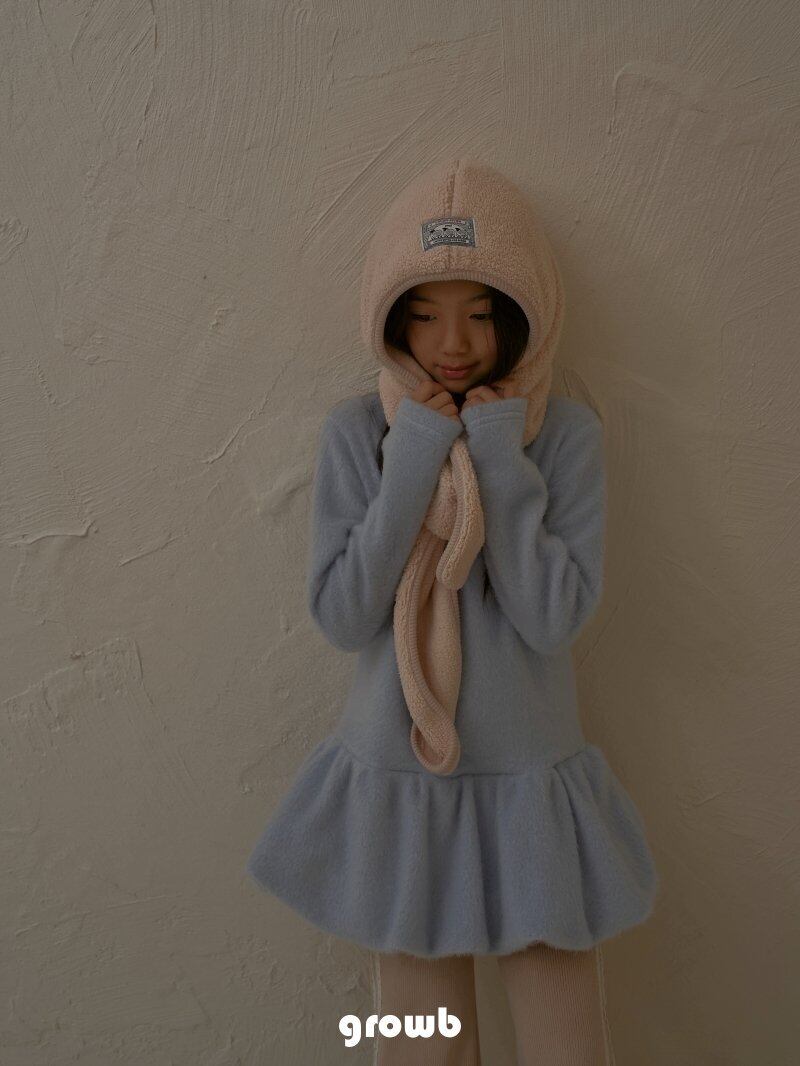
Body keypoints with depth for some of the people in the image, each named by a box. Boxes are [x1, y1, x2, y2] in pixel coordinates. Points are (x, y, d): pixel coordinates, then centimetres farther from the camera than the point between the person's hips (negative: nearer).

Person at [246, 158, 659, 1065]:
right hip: (396, 781, 1)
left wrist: (502, 461, -19)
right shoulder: (356, 432, -7)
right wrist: (413, 462, -18)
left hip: (532, 779, 0)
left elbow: (553, 619, -15)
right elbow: (340, 617, -12)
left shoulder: (567, 431, -8)